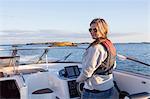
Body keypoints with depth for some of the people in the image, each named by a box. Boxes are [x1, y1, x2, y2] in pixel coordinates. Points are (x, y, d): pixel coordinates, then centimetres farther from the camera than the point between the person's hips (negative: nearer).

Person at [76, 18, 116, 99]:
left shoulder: (96, 47, -23)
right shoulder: (110, 45, 5)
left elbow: (87, 71, -22)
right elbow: (113, 66, 16)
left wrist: (79, 80, -4)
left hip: (94, 91, -9)